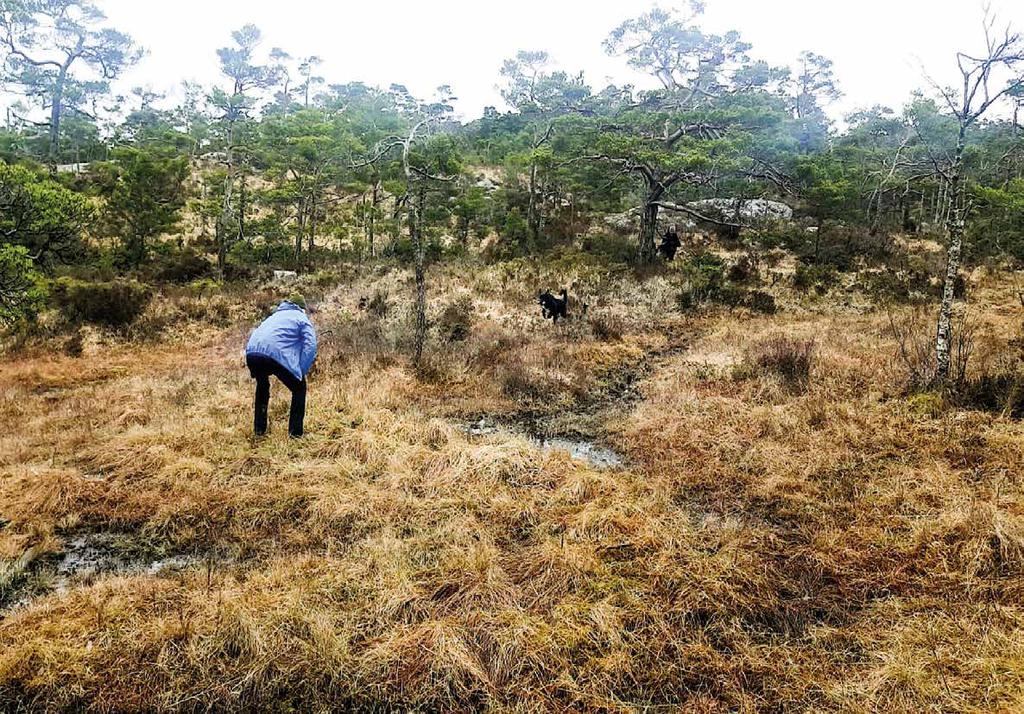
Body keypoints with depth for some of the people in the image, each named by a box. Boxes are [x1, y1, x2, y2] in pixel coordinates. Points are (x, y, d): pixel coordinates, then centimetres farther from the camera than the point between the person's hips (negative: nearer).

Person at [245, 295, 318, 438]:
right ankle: (295, 432, 15)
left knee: (262, 385, 35)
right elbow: (310, 347, 1)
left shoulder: (275, 315, 37)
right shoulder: (302, 319, 18)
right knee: (299, 388, 17)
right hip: (276, 355, -6)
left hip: (252, 353, 6)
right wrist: (301, 371, 3)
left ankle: (259, 429, 36)